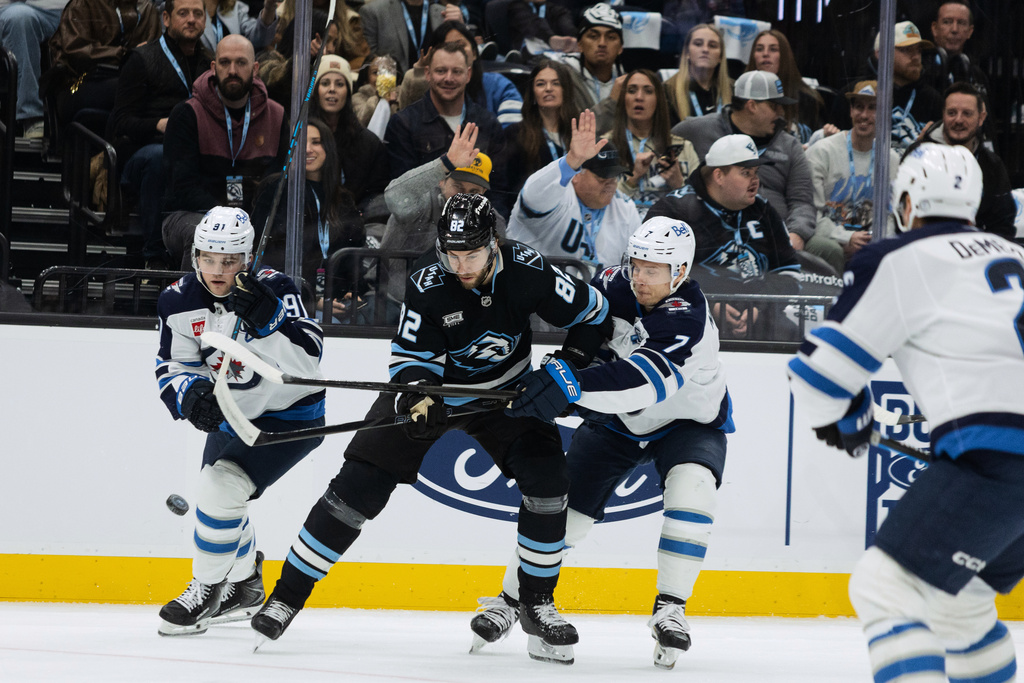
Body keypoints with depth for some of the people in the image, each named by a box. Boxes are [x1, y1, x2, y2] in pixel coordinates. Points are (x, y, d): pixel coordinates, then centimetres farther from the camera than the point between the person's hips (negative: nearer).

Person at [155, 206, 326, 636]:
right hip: (231, 414, 7)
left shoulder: (274, 290, -24)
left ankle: (206, 591, -4)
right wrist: (191, 394, -29)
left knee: (222, 487, -21)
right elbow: (172, 368, -7)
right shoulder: (179, 302, -11)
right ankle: (243, 585, 46)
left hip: (289, 414, -7)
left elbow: (306, 363, -31)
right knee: (219, 500, 19)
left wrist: (266, 322, -45)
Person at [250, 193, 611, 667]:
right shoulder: (429, 282, -27)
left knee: (546, 480, -17)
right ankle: (287, 596, -1)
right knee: (360, 482, -11)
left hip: (504, 390, 2)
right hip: (433, 385, -1)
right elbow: (412, 358, -23)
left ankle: (537, 605, 1)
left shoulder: (526, 271, -22)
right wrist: (418, 400, -42)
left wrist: (567, 370, -15)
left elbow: (592, 312, -7)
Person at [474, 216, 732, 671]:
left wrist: (571, 386, -58)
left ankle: (670, 608, -24)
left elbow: (640, 381, -50)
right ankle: (508, 600, 13)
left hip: (689, 422, -4)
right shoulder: (613, 287, -17)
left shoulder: (687, 319, -35)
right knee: (566, 501, -3)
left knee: (691, 485, -32)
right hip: (618, 420, 4)